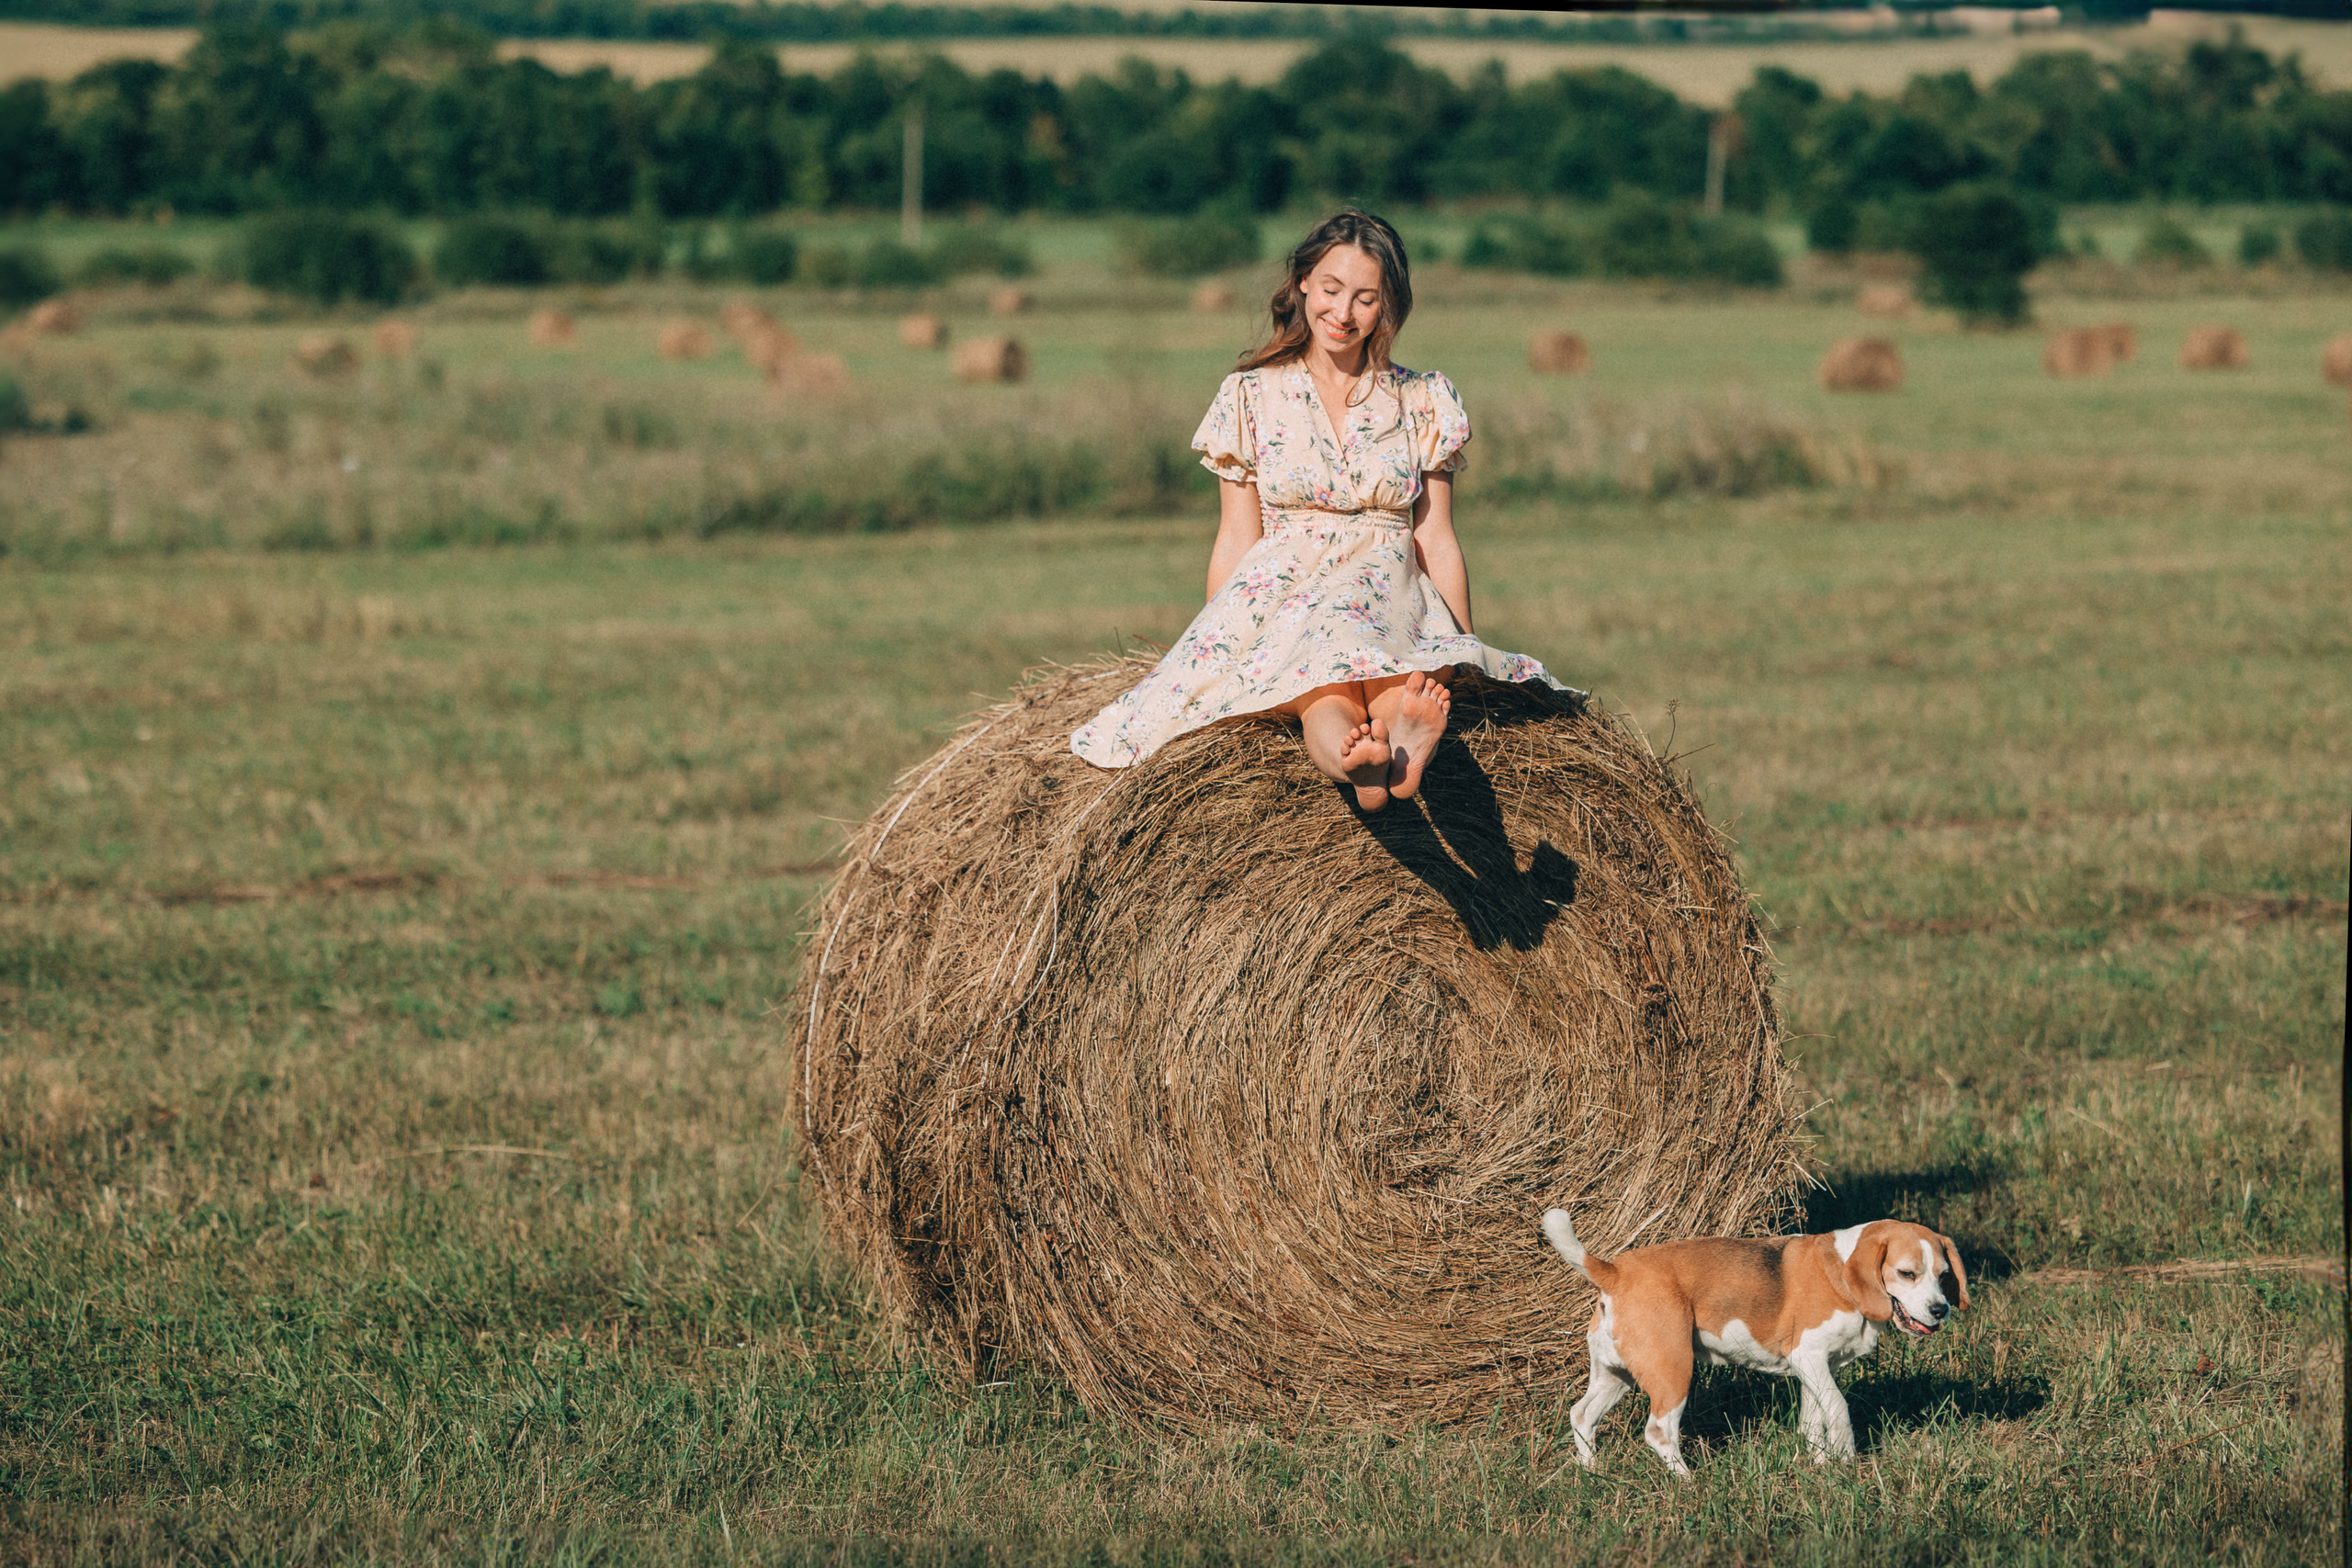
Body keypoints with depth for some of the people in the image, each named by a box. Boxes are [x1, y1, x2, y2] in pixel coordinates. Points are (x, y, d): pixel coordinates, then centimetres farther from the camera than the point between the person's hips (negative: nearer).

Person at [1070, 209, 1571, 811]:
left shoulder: (1424, 401, 13)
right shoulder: (1251, 397, 11)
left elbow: (1437, 543, 11)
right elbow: (1236, 542, 11)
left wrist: (1461, 651, 3)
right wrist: (1214, 646, 2)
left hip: (1393, 598, 0)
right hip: (1279, 598, 0)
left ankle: (1403, 743, -71)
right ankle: (1354, 761, -71)